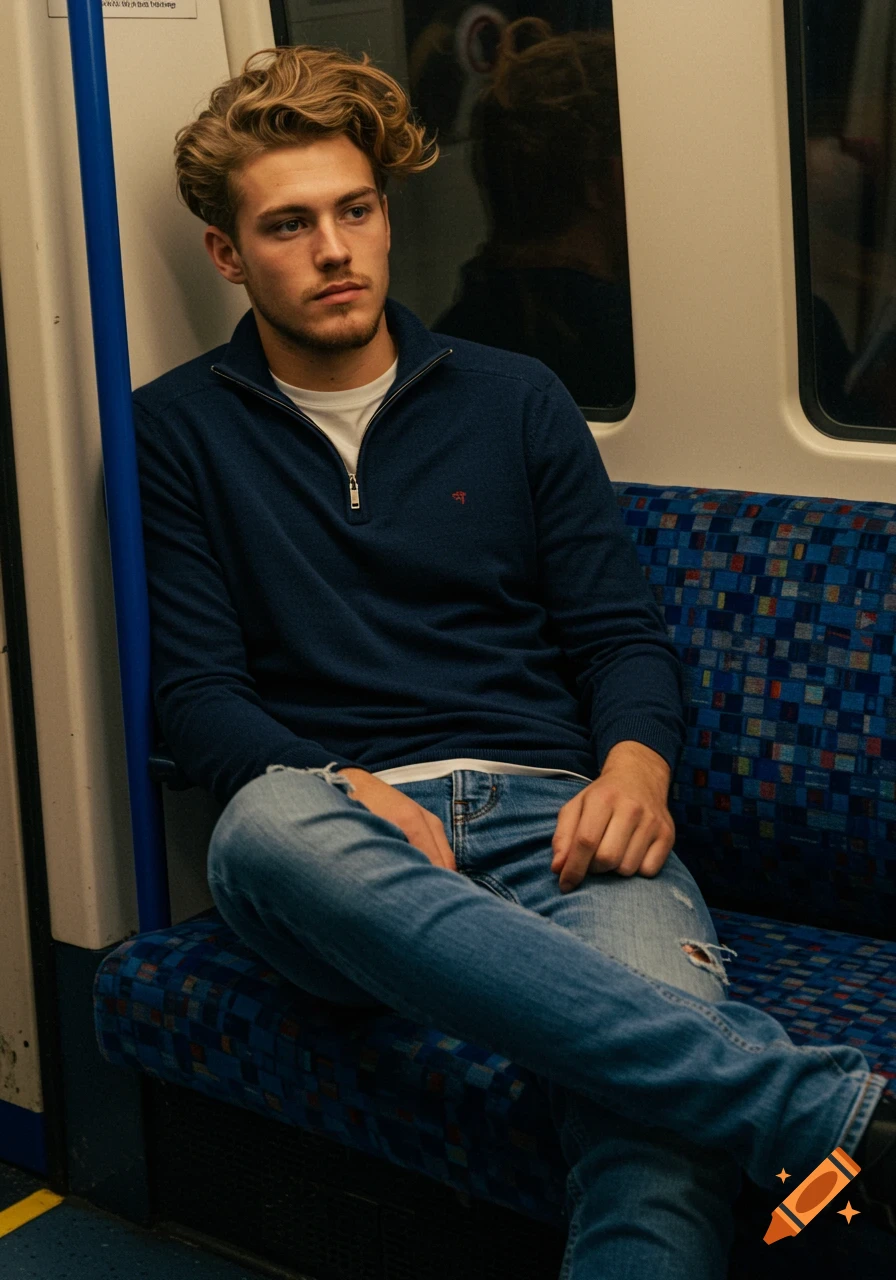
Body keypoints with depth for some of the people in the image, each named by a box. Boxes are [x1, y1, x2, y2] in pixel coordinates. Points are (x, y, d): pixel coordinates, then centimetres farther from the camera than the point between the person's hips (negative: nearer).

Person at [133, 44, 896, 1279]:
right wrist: (349, 796, -14)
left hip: (553, 814, 1)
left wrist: (635, 767, -8)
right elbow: (197, 689, 7)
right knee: (266, 829, -43)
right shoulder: (180, 429, 15)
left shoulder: (516, 399, 20)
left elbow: (622, 632, 16)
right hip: (337, 813, 0)